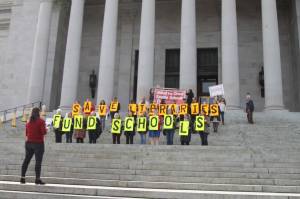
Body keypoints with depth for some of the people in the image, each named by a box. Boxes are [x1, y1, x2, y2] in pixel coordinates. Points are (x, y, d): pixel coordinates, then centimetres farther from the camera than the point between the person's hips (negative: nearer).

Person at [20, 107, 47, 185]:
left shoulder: (28, 122, 8)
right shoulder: (41, 121, -9)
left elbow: (26, 133, 13)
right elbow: (44, 132, -15)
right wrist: (46, 129, 5)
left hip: (29, 143, 6)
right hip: (38, 143, -5)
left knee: (26, 160, 11)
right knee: (38, 161, -3)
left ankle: (22, 178, 13)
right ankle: (37, 179, -5)